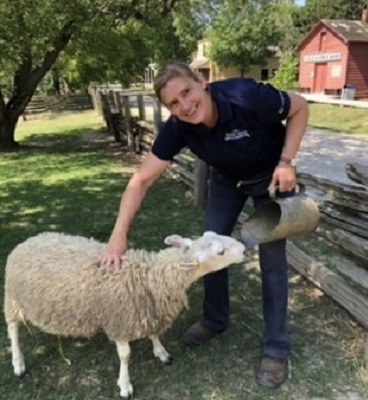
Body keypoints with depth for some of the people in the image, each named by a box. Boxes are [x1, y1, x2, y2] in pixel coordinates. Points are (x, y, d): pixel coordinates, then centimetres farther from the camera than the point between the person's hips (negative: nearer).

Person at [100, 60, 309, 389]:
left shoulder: (247, 97, -37)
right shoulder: (177, 128, -26)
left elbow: (299, 107, -19)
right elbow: (142, 179, -24)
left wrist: (286, 161, -26)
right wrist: (119, 235, -31)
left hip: (270, 175, -3)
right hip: (227, 178, 4)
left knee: (272, 259, -3)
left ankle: (276, 347, 14)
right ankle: (215, 320, 31)